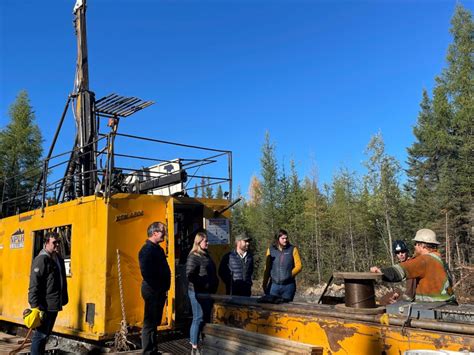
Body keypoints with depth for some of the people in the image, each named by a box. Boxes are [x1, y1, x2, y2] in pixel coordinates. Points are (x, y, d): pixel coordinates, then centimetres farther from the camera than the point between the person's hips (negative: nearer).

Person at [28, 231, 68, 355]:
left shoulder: (58, 259, 13)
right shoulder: (41, 259, -13)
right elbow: (34, 284, -18)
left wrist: (64, 299, 17)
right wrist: (35, 305, -22)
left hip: (54, 305, 9)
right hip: (44, 306, -9)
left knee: (46, 333, 17)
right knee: (41, 334, -1)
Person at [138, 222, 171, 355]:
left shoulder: (157, 248, 15)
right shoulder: (147, 249, -16)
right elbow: (146, 272, -24)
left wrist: (163, 288, 13)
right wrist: (156, 288, -17)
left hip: (159, 291, 10)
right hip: (152, 291, -10)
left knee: (154, 322, 17)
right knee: (150, 323, -2)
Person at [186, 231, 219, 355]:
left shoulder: (206, 255, 15)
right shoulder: (193, 256, -12)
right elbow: (190, 275, -20)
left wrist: (214, 284, 12)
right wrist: (202, 284, -17)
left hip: (208, 292, 8)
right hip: (198, 293, -8)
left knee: (207, 319, 13)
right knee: (198, 319, -3)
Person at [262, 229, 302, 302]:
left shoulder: (293, 249, 2)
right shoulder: (271, 250, 6)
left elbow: (298, 266, -1)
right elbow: (267, 268, 12)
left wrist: (290, 274, -16)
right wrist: (264, 284, 10)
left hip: (288, 285, -1)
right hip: (274, 285, 1)